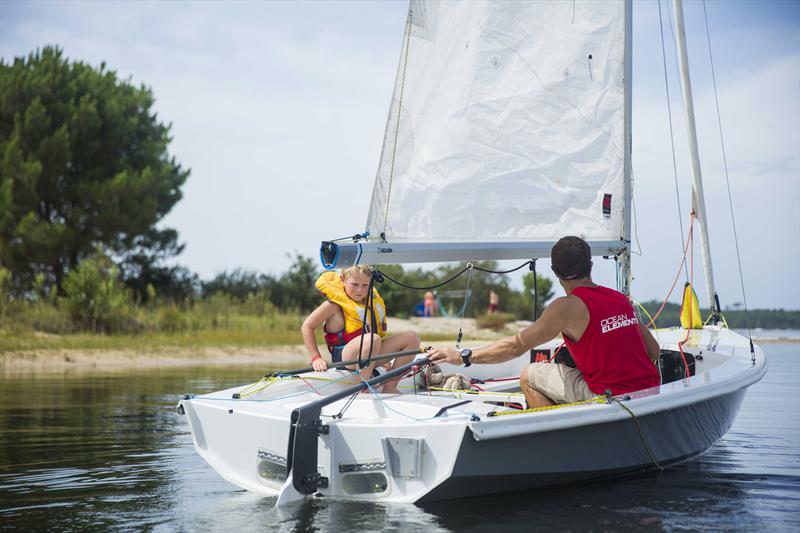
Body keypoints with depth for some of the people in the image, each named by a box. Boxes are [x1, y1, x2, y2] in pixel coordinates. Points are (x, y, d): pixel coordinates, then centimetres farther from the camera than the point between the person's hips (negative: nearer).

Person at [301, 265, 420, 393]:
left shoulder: (372, 301, 13)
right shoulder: (334, 304, -7)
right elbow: (307, 327, -6)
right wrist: (316, 358, -14)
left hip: (370, 357, 8)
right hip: (343, 358, -8)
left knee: (412, 338, -1)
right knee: (373, 339, -39)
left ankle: (389, 388, -4)